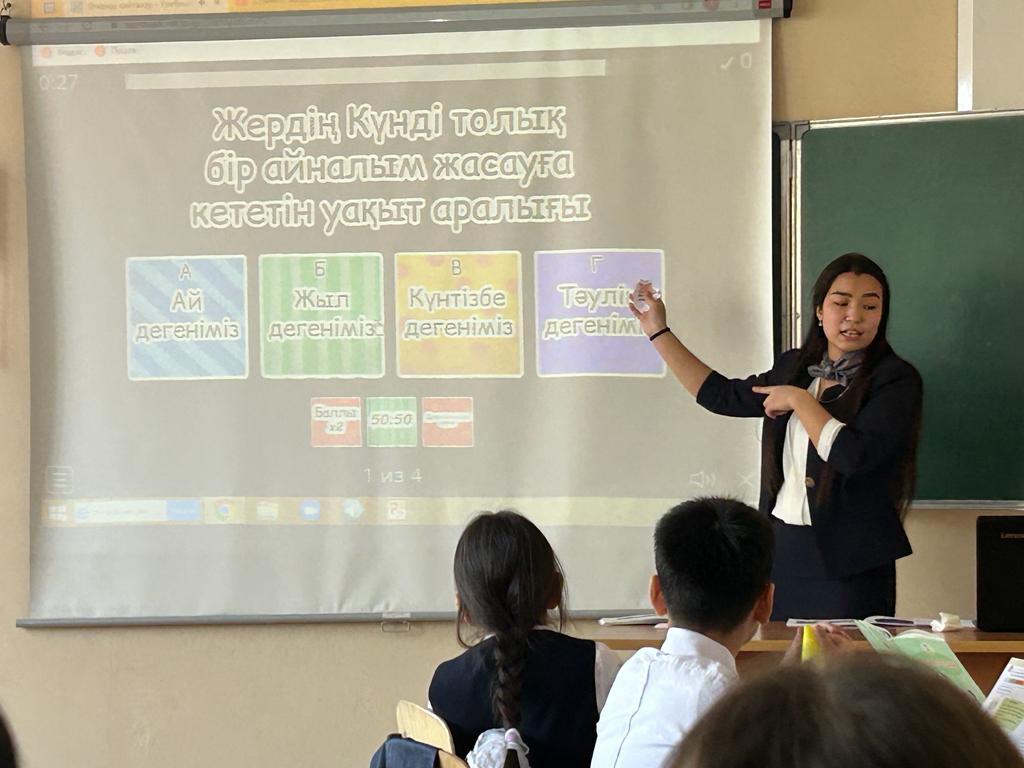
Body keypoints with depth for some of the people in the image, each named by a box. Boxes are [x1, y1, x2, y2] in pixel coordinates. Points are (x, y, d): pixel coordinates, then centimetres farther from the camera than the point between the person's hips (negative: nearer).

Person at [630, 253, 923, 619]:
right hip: (782, 547, 6)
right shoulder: (794, 366, 11)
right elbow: (723, 395, 22)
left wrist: (800, 400, -13)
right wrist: (658, 331, 23)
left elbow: (855, 456, -22)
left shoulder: (896, 379, -9)